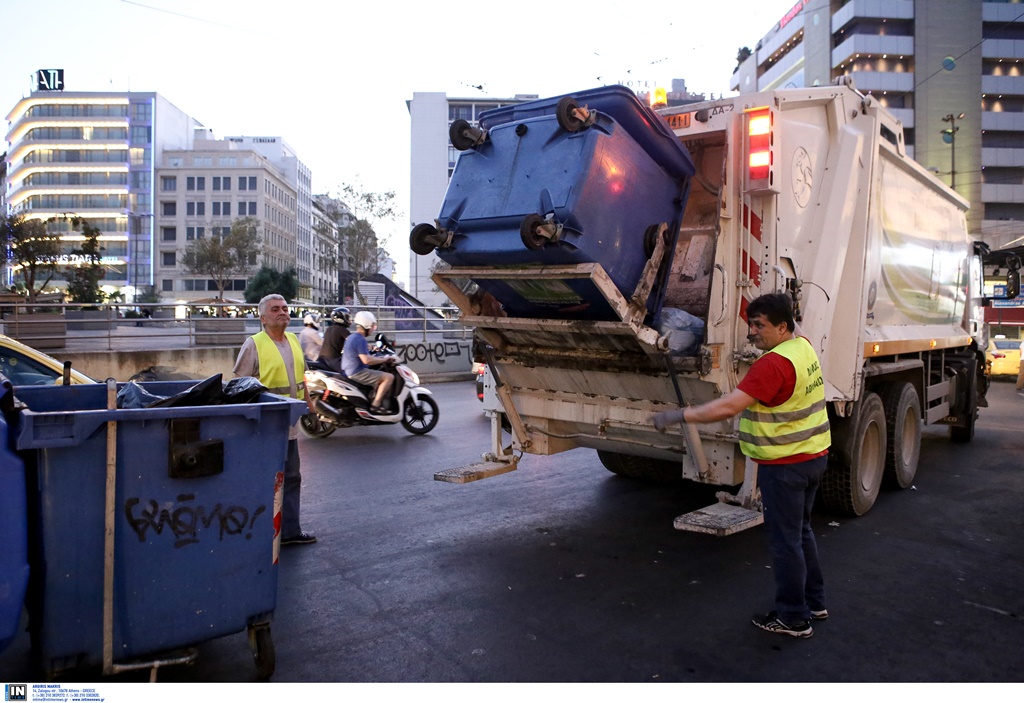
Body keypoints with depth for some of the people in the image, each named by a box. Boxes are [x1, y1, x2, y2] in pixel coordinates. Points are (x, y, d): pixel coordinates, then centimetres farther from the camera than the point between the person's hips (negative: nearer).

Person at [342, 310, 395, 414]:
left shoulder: (351, 337, 15)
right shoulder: (360, 340, -17)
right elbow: (366, 360, -26)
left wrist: (380, 358, 18)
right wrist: (384, 359, -14)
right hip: (357, 373, -11)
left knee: (380, 373, 27)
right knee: (389, 377, -14)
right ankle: (376, 405, -17)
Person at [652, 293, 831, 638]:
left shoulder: (774, 363, -25)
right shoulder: (803, 346, 4)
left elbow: (729, 406, -32)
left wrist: (680, 415, -28)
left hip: (785, 465, -10)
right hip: (813, 455, 10)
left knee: (785, 540, 3)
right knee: (801, 532, 22)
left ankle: (793, 618, 16)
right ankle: (814, 602, 35)